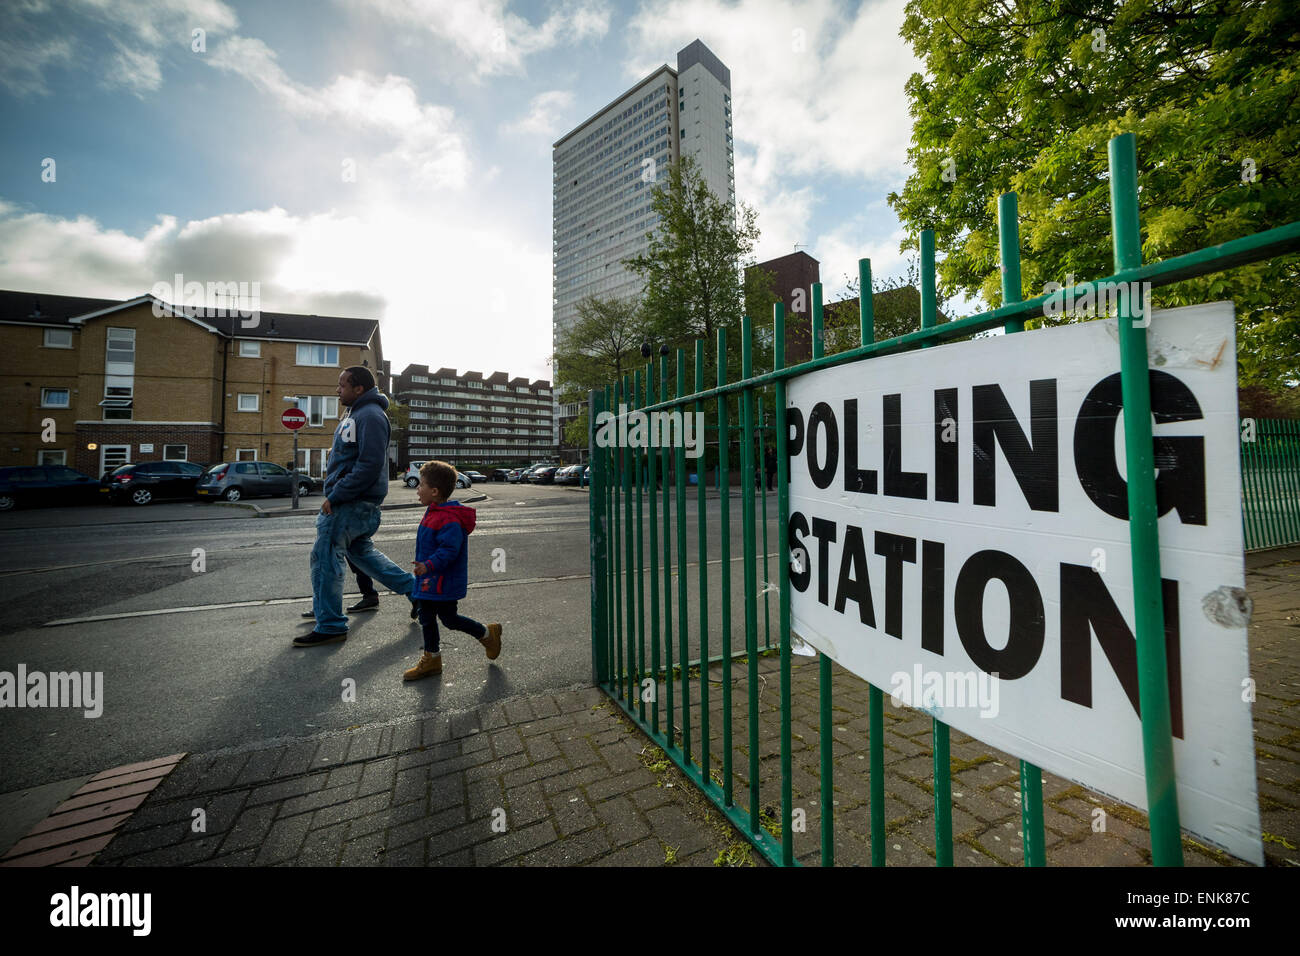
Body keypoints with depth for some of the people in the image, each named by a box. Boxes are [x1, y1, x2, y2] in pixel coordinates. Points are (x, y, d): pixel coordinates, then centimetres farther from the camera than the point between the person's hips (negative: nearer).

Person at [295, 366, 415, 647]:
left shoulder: (370, 416, -17)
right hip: (354, 500, 11)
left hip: (353, 502, -11)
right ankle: (414, 587, 26)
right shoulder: (358, 413, 16)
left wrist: (335, 496, -22)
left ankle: (330, 626, 9)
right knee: (361, 551, 19)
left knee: (325, 556, -3)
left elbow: (370, 465, -25)